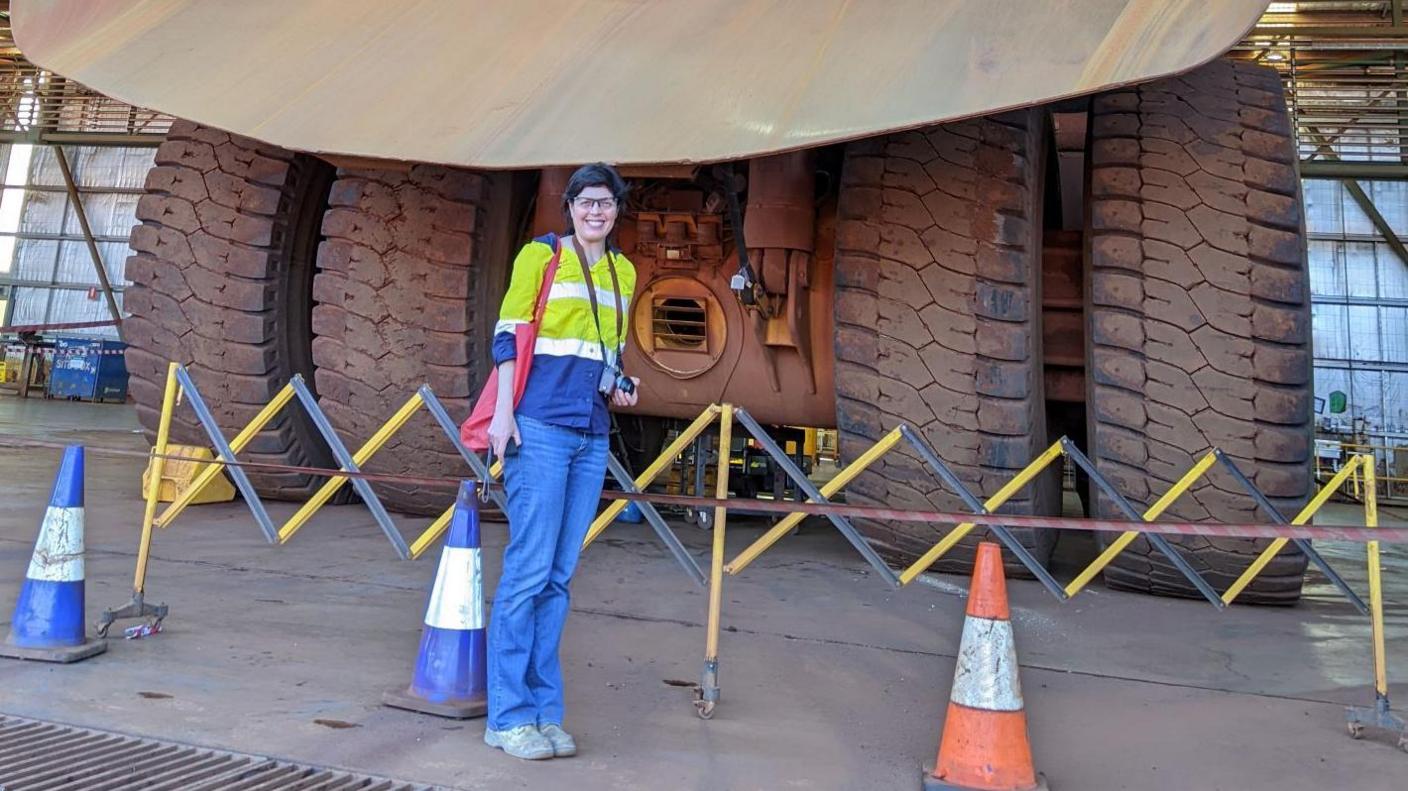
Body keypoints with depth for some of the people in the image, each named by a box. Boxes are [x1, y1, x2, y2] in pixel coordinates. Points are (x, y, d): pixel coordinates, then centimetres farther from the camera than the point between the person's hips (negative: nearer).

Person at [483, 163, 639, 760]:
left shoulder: (624, 273, 18)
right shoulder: (541, 254, 2)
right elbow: (506, 337, -2)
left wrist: (618, 388, 4)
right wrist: (503, 412, -11)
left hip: (591, 436, 6)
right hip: (539, 426, -5)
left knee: (559, 576, 6)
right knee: (529, 569, -7)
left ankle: (543, 711, 13)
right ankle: (508, 716, 2)